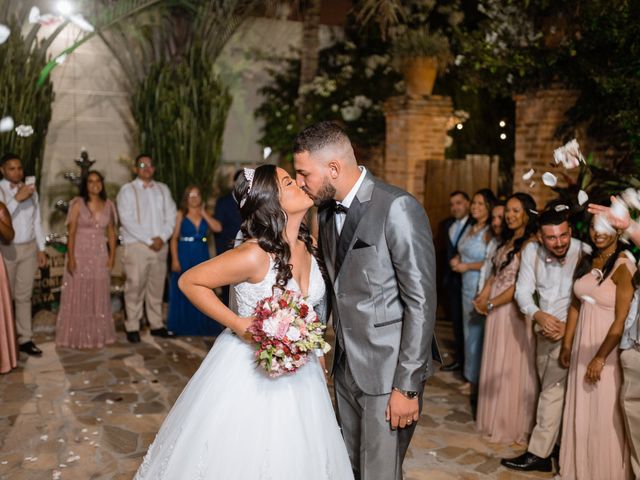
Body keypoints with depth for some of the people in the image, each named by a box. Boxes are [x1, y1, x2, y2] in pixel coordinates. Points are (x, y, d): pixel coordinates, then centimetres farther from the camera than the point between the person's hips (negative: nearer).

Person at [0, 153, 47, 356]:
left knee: (24, 295, 7)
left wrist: (41, 249, 12)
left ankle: (25, 339, 11)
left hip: (29, 249, 5)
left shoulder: (31, 190, 9)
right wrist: (17, 198, -28)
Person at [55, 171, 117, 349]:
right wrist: (71, 257, -15)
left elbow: (111, 232, 9)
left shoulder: (108, 205, 6)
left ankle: (97, 335, 20)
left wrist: (112, 255, 1)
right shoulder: (78, 204, -5)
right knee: (78, 296, 1)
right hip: (80, 254, -3)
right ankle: (77, 336, 11)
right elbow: (71, 233, -8)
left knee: (99, 297, 9)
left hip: (100, 256, 3)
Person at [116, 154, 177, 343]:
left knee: (157, 286, 7)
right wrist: (149, 240, -12)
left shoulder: (163, 189, 15)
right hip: (136, 245, -4)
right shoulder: (127, 190, 1)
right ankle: (132, 327, 0)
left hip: (160, 245, 4)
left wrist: (162, 238, -6)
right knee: (135, 287, -6)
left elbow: (171, 216, 9)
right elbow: (127, 220, -8)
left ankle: (156, 325, 15)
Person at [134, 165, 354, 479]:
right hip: (251, 373, -6)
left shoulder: (308, 245, -3)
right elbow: (189, 282, -15)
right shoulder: (254, 255, -25)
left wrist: (317, 355, 13)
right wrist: (238, 324, -21)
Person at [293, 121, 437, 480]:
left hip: (388, 370, -7)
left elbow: (421, 301, -19)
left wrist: (407, 386, -18)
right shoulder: (327, 211, 7)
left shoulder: (397, 208, -18)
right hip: (347, 367, 7)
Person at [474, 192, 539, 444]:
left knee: (511, 369, 4)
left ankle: (513, 425, 19)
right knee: (495, 367, 15)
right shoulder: (507, 241, 12)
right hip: (496, 310, 8)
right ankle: (496, 419, 29)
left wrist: (490, 304, -12)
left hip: (514, 312, -8)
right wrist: (483, 295, -2)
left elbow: (521, 285, -18)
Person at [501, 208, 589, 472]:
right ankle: (554, 443, 29)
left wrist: (568, 326, -25)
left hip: (569, 331, -5)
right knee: (551, 388, 15)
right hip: (543, 329, 5)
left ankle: (538, 454, 2)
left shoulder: (584, 253, -18)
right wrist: (538, 315, -25)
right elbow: (523, 290, -7)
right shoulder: (531, 251, -4)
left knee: (552, 389, -5)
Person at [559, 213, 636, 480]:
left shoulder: (623, 266, -17)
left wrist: (600, 358, -16)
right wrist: (567, 345, 9)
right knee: (580, 410, 17)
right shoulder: (586, 261, 5)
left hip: (608, 349, -7)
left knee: (605, 415, 6)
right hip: (582, 346, 7)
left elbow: (621, 321, -18)